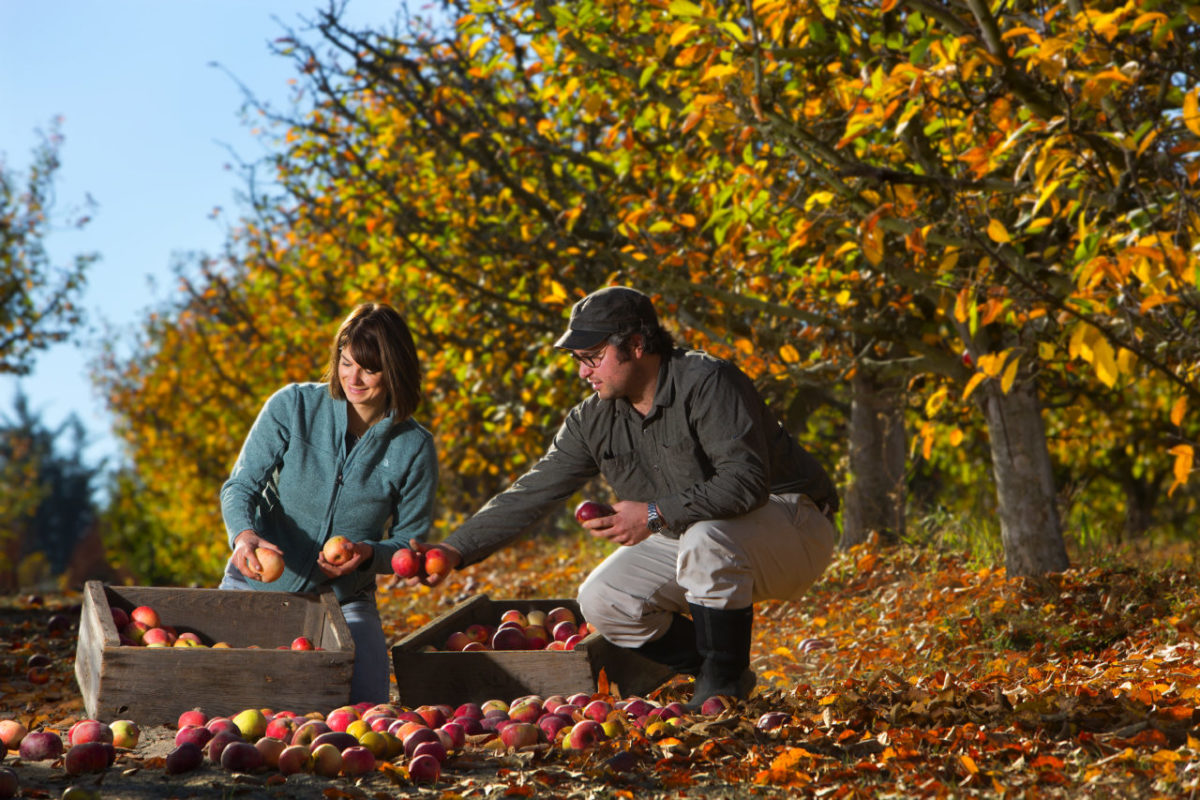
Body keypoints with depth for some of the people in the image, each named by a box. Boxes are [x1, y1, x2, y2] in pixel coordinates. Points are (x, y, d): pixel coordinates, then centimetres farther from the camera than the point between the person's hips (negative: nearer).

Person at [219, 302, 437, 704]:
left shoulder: (415, 448, -5)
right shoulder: (293, 406, -7)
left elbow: (409, 543, 3)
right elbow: (241, 486, -8)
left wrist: (368, 554, -19)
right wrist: (244, 535, -30)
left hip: (344, 599, 1)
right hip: (258, 587, 0)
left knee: (365, 705, -15)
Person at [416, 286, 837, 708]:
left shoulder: (707, 382, -24)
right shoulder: (593, 419, -2)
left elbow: (746, 481, -32)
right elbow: (531, 494, -3)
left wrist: (655, 515, -33)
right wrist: (455, 549, -13)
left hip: (792, 526, -7)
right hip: (688, 535, 7)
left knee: (706, 537, -38)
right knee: (602, 600, -11)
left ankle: (724, 677, -17)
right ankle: (705, 670, 4)